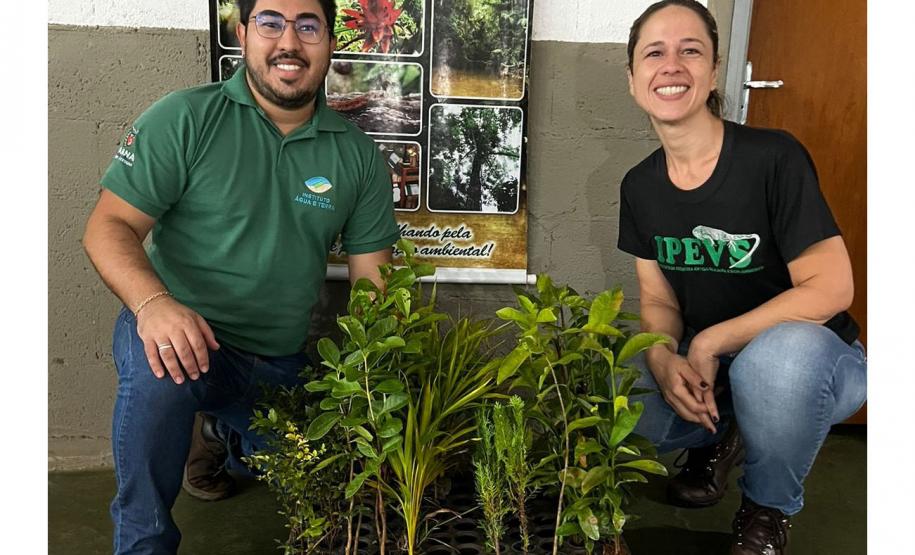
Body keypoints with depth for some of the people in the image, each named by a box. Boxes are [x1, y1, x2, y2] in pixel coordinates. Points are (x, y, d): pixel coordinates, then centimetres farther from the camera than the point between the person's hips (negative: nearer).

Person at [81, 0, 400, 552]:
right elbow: (110, 225, -9)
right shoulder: (185, 119, -8)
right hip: (185, 336, -3)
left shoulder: (358, 155, 1)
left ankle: (225, 431, 37)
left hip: (284, 365, 4)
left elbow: (372, 282, 1)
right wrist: (153, 302, -31)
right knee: (158, 371, -36)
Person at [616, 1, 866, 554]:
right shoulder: (640, 186, -3)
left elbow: (830, 289, -19)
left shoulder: (774, 158, -19)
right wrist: (664, 361, -21)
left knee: (778, 354, -39)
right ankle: (718, 433, 13)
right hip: (703, 367, 5)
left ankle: (770, 510, -7)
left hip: (811, 360, -4)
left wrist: (711, 343, -21)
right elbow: (658, 300, 1)